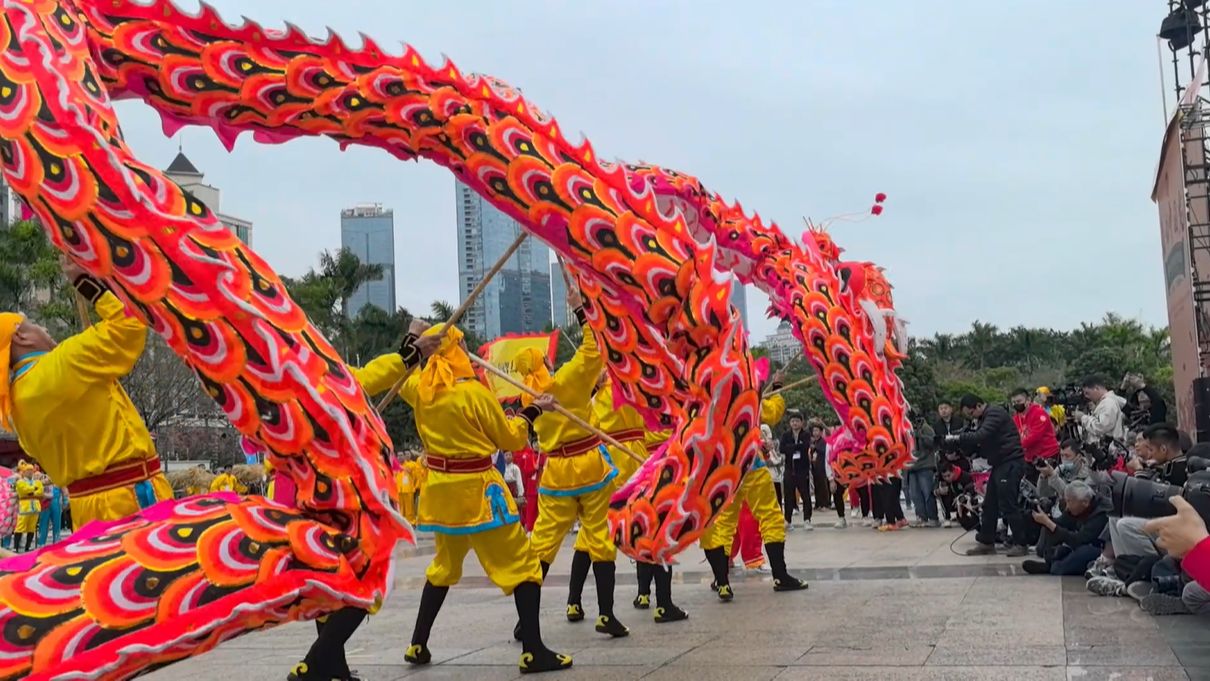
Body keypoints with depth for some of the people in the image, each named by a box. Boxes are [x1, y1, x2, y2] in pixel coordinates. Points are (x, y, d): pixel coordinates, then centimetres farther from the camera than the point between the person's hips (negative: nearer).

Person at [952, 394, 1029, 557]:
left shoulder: (995, 413, -13)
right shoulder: (985, 417, 18)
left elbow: (981, 436, -26)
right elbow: (979, 443, 16)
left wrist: (957, 438, -21)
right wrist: (960, 448, 0)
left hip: (1010, 463, -10)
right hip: (1000, 464, 10)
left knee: (1008, 505, -9)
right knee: (989, 505, 11)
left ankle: (1020, 544, -2)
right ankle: (986, 543, 17)